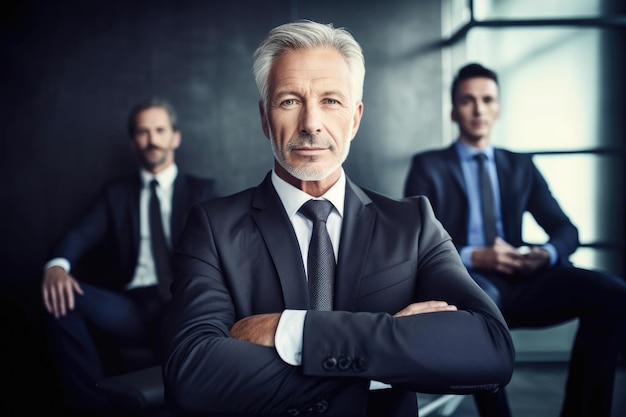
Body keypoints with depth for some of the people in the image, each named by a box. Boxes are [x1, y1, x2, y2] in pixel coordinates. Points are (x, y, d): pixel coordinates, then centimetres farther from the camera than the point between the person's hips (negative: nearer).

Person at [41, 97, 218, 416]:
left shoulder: (202, 190, 17)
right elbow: (83, 234, 5)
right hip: (132, 307, 3)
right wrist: (57, 264, -19)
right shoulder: (116, 192, 21)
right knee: (60, 296, -24)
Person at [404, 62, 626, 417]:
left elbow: (566, 229, 14)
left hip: (516, 284, 4)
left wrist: (547, 254, -10)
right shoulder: (428, 166, 8)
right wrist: (472, 256, -20)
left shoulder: (521, 165, 20)